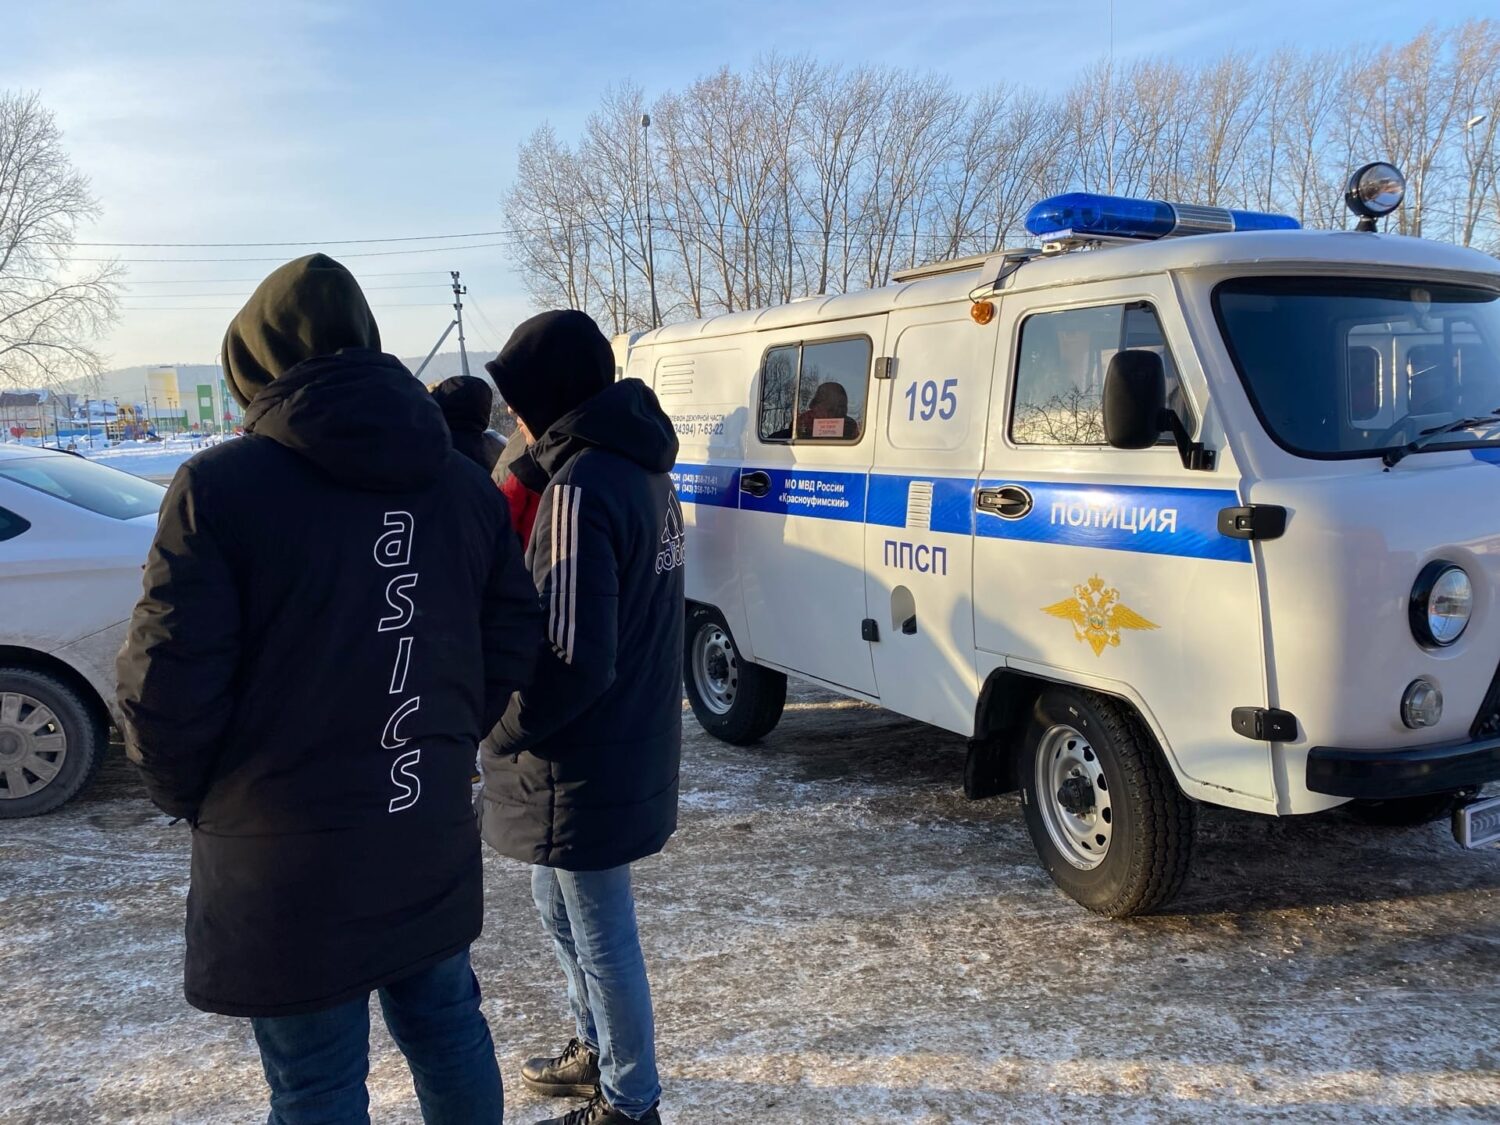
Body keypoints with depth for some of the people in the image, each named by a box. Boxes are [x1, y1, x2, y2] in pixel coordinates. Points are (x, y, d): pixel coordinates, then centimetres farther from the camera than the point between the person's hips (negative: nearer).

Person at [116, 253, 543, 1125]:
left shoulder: (219, 487, -14)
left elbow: (167, 683, -15)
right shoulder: (465, 486, 3)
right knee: (446, 1028, 22)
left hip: (287, 861, -5)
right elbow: (513, 644, 6)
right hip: (431, 839, 5)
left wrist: (187, 793, 4)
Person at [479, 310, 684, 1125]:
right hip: (630, 740, 10)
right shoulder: (640, 465, 6)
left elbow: (574, 660, -26)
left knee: (601, 937, 9)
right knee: (561, 906, 26)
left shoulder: (581, 488, -24)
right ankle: (597, 1050, 45)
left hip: (587, 764, -10)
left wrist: (502, 733, -12)